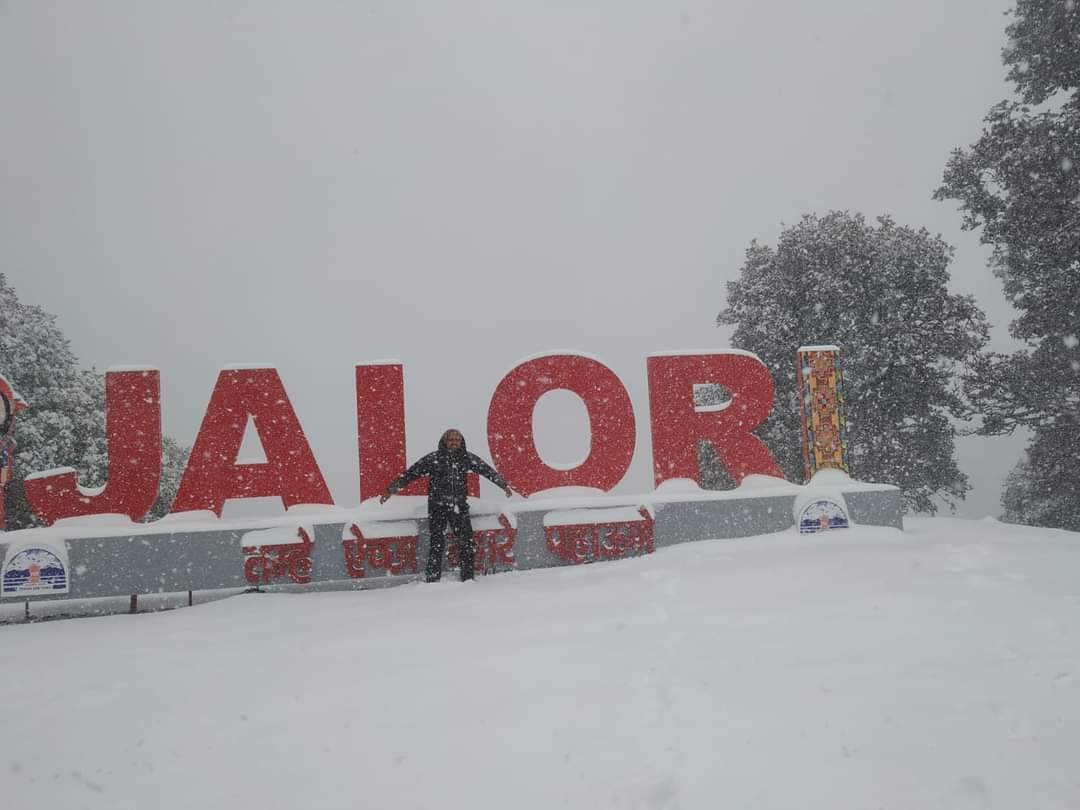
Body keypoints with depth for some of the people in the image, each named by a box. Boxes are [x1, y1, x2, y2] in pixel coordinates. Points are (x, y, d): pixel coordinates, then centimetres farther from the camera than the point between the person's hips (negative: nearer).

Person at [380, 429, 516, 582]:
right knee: (437, 544, -6)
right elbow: (410, 474, -5)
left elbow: (487, 470, 11)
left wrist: (504, 485, 14)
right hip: (437, 507, -3)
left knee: (467, 542, -1)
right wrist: (390, 489, -7)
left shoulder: (467, 458, 2)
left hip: (459, 506, 3)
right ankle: (432, 580, 2)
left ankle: (468, 578, 11)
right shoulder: (433, 459, -5)